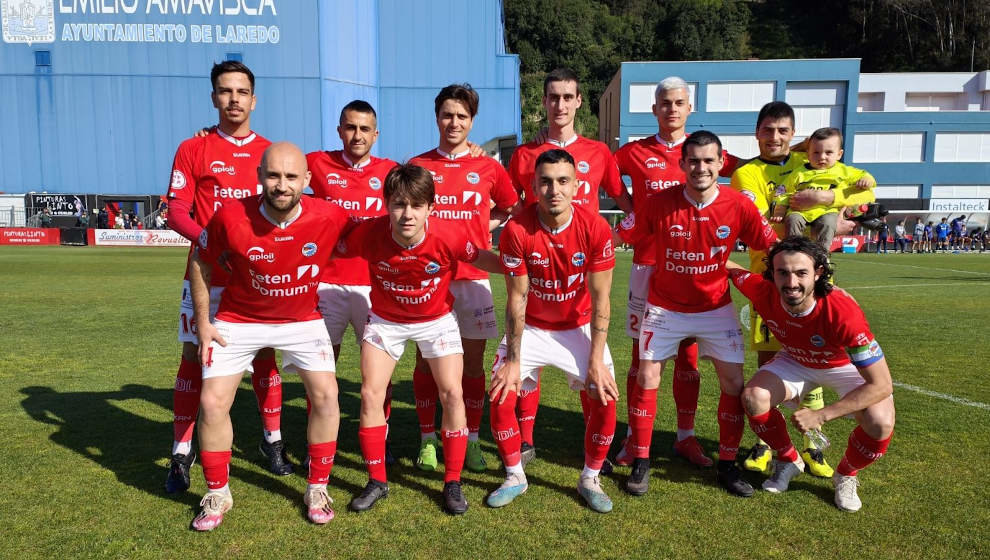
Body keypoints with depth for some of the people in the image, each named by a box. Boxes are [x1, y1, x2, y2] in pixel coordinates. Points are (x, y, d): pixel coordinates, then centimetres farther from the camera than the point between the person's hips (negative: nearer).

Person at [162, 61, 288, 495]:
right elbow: (176, 210, 0)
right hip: (207, 275, -1)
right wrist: (206, 238, -19)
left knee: (265, 354, 6)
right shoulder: (192, 150, 4)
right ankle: (181, 454, 11)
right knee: (194, 356, -1)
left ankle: (272, 441, 22)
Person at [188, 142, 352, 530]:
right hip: (238, 321, 0)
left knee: (326, 395, -9)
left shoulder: (330, 217, -25)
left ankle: (317, 489, 12)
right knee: (213, 403, -3)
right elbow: (201, 262, -5)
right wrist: (203, 322, -3)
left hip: (302, 320, 0)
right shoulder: (231, 217, -24)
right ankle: (217, 495, 20)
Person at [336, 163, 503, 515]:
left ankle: (453, 483, 11)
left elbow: (483, 260, -11)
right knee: (370, 394, -3)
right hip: (385, 320, 1)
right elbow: (332, 251, -7)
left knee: (452, 394, -7)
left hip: (436, 319, -1)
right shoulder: (369, 233, -27)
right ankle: (377, 481, 15)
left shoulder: (449, 235, -29)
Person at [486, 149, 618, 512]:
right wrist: (513, 360, -14)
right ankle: (514, 476, 13)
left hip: (579, 326, 0)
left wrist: (597, 360, -16)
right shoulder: (516, 230, -21)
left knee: (604, 397, -13)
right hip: (530, 327, 0)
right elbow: (516, 298, -15)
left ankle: (590, 479, 12)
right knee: (501, 395, -12)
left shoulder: (595, 229, -20)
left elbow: (600, 300, -14)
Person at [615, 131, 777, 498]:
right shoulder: (660, 203, -16)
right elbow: (620, 236, -9)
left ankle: (727, 465, 19)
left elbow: (771, 248, -3)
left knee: (733, 381, 0)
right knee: (647, 378, -3)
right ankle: (641, 463, 13)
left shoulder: (739, 206, -13)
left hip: (716, 306, 2)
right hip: (665, 307, -1)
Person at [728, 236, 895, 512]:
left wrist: (820, 415, -37)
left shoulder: (843, 312, -40)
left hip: (846, 365, -2)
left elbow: (882, 384, -35)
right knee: (753, 398, -22)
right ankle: (789, 460, 8)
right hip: (796, 361, 3)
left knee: (880, 424, -28)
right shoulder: (763, 291, -30)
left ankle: (846, 476, 6)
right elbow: (732, 269, -6)